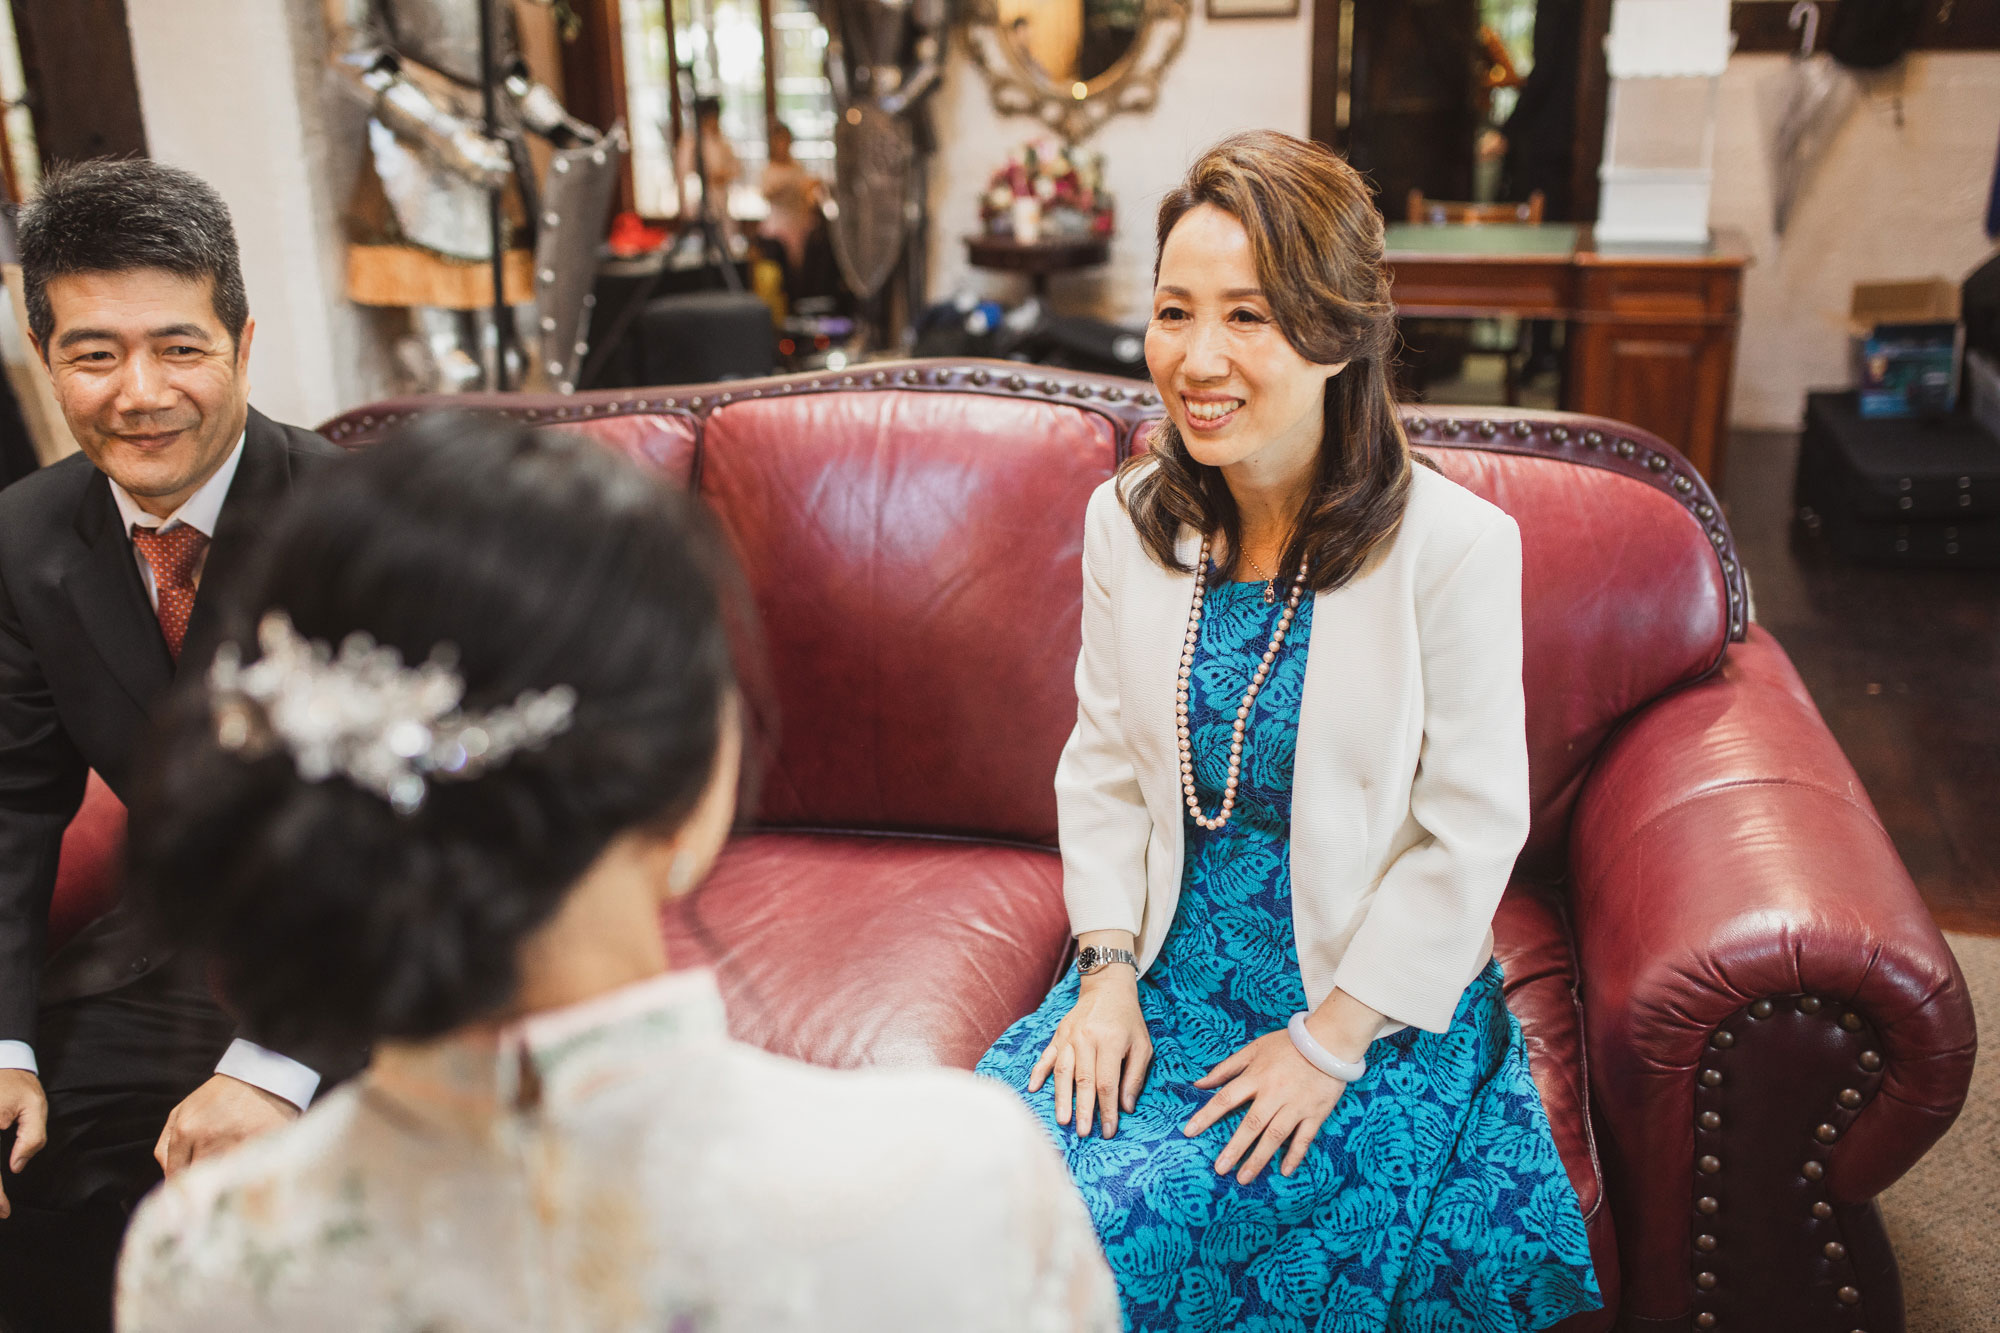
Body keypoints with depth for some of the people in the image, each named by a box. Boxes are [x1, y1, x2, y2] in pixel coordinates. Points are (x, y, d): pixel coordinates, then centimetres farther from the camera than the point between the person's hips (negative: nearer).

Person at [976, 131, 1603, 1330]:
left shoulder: (1456, 546, -16)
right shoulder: (1126, 521, -1)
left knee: (1115, 1229, -18)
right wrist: (1108, 973, -4)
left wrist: (1331, 1041, -13)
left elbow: (1474, 831, -12)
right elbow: (1102, 767, 6)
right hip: (1165, 970, 4)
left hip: (1375, 1003, -4)